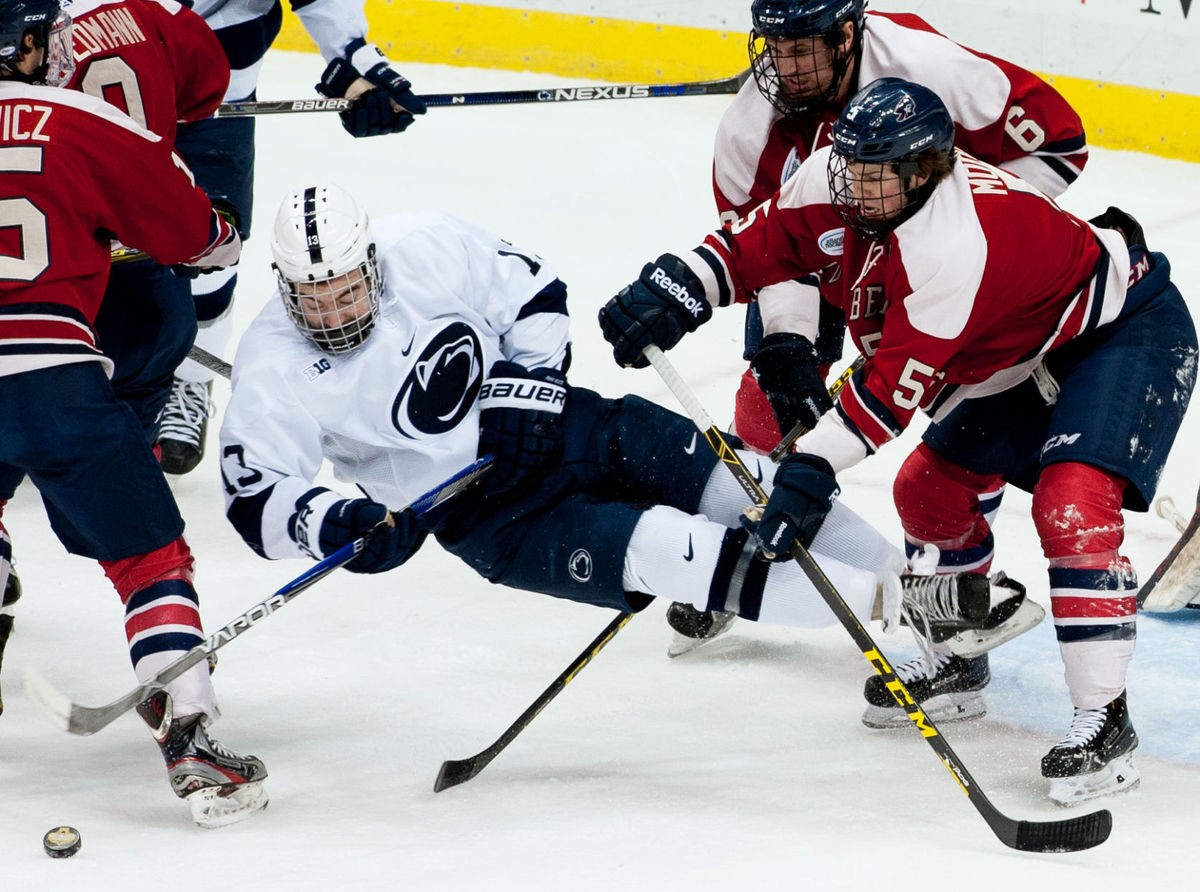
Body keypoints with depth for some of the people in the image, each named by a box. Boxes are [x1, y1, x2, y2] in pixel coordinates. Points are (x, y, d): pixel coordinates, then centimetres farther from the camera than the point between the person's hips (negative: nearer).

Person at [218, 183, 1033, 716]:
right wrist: (335, 525, -35)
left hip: (547, 422, 4)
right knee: (667, 553, -22)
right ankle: (892, 607, -21)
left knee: (734, 481, -11)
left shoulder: (428, 252, -11)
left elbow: (533, 293, 3)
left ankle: (913, 581, 3)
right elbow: (257, 496, -17)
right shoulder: (277, 370, -17)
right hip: (484, 514, -4)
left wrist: (524, 385, -10)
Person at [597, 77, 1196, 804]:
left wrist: (817, 463, -38)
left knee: (1072, 505, -27)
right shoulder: (837, 184, -12)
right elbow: (754, 245, -4)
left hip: (1131, 329, -10)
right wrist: (672, 290, -20)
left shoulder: (954, 246, -36)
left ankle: (1105, 723, -25)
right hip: (1026, 353, 10)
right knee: (928, 490, 13)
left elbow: (901, 383, -35)